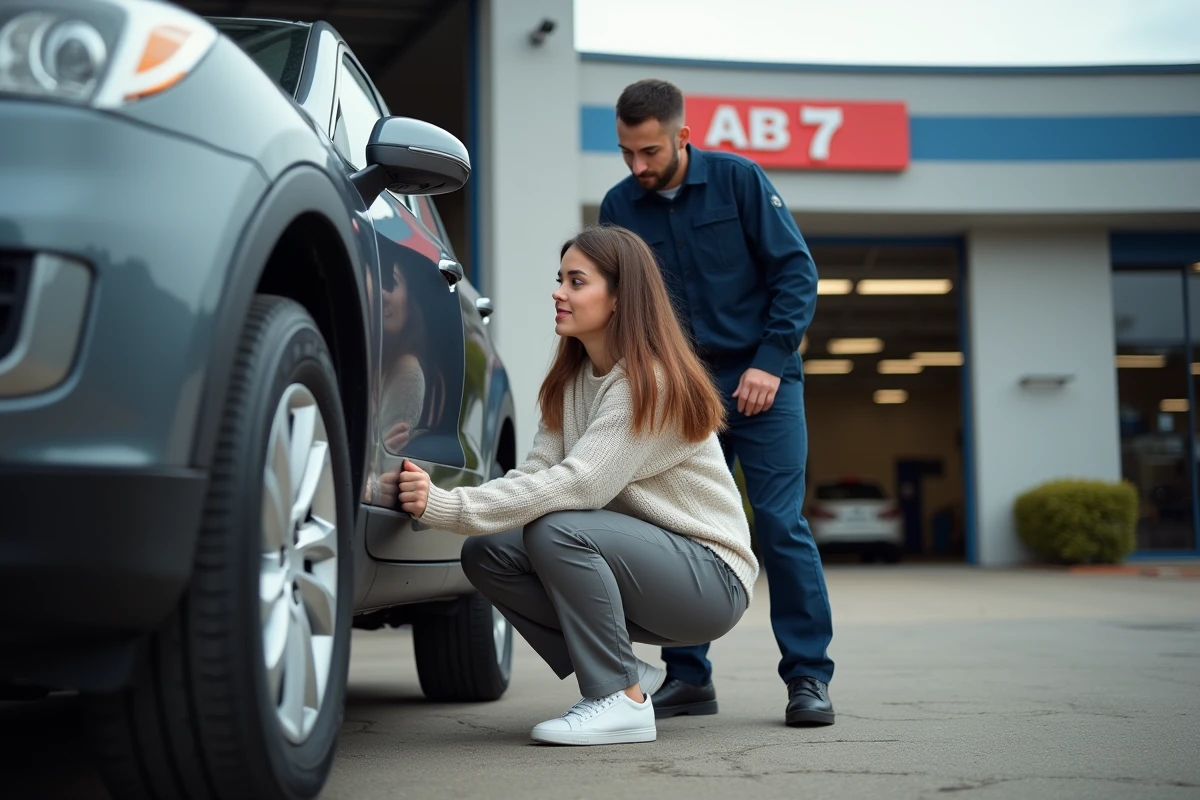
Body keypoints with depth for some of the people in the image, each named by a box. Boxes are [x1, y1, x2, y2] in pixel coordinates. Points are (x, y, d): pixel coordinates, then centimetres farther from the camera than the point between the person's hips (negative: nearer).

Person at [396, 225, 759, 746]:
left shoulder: (655, 383, -20)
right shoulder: (570, 381, 8)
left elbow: (577, 484, -30)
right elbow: (536, 472, -3)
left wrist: (448, 506, -34)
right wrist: (432, 501, -21)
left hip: (711, 575, -8)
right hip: (638, 557, 9)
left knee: (557, 529, -31)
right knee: (484, 554, -9)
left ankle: (623, 701, -18)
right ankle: (624, 674, 1)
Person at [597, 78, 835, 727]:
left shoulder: (738, 180, -5)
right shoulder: (619, 206, 3)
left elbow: (796, 270, -5)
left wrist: (770, 362, -12)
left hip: (760, 381, -3)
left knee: (780, 524, -7)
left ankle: (809, 676, 1)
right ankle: (688, 675, 13)